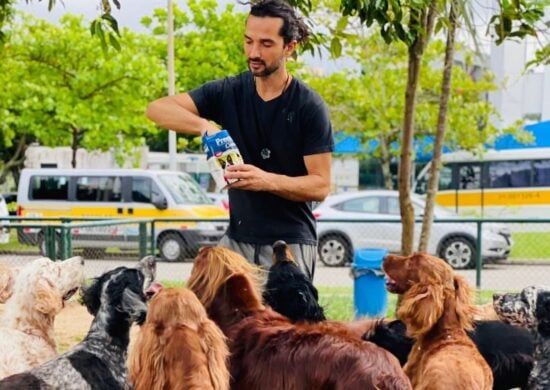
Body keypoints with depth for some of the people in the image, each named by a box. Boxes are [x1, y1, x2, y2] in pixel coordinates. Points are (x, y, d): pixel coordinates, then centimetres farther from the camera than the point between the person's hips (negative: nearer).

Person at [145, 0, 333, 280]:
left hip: (290, 244, -4)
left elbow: (321, 185, -10)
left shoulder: (309, 107, -9)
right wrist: (205, 125, -23)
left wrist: (267, 180, -27)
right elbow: (157, 109, -5)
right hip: (237, 238, 4)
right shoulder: (229, 92, 1)